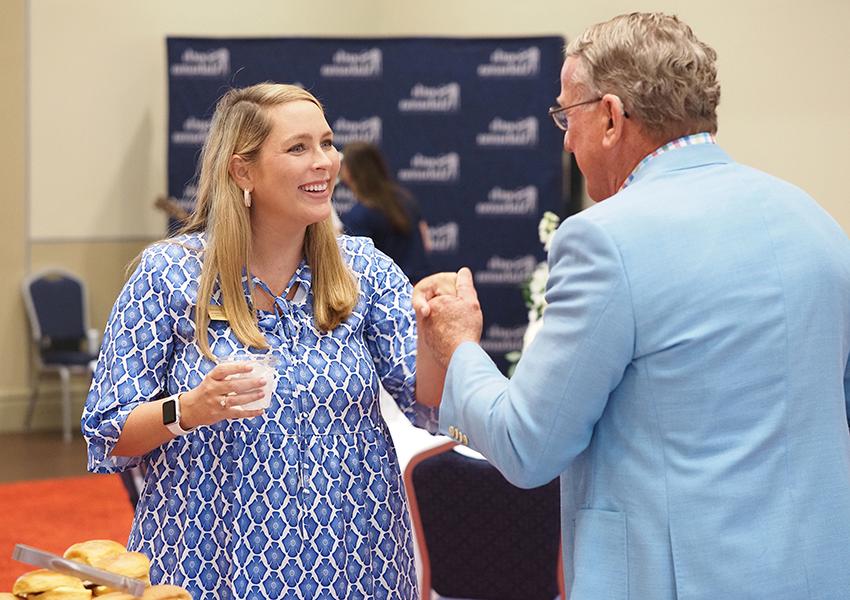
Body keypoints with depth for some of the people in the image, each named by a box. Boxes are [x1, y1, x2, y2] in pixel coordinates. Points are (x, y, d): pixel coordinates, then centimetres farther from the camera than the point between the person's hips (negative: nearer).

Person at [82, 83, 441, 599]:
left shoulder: (365, 269, 0)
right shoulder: (169, 275, -8)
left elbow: (428, 403, -9)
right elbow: (108, 436, -6)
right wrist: (187, 411, -24)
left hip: (353, 558, 3)